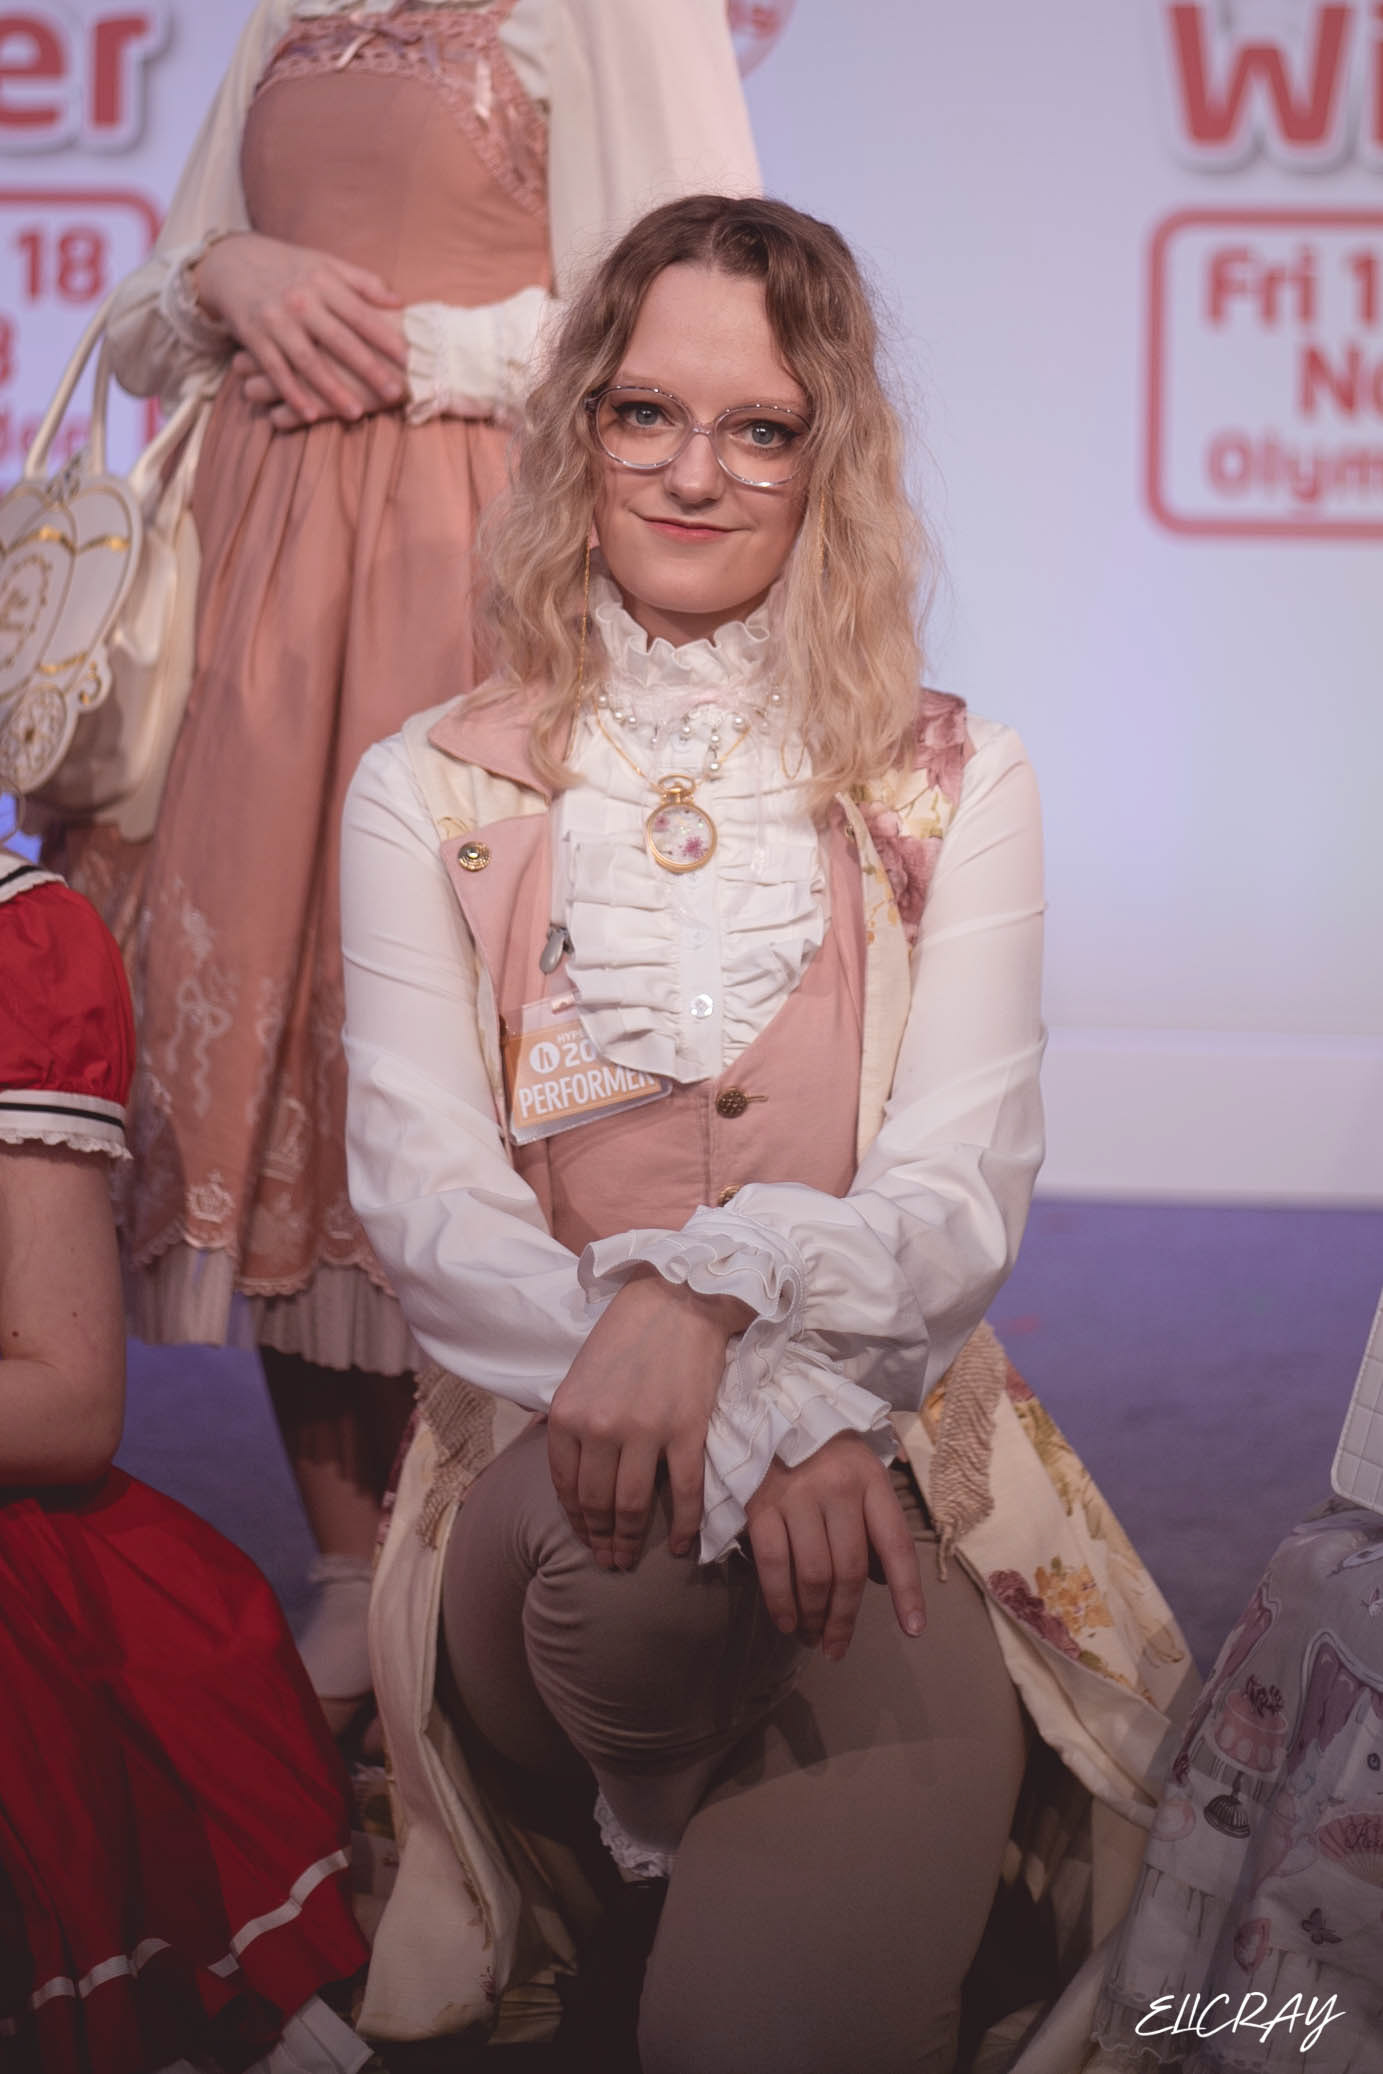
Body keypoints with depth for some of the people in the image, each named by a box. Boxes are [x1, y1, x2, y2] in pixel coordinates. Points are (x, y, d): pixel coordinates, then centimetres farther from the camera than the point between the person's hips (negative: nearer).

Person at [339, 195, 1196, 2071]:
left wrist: (713, 1282, -28)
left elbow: (962, 1202, -4)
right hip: (547, 1461, 3)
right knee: (635, 1512, -37)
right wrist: (759, 1426, -22)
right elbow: (423, 1203, -5)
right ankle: (666, 1849, -9)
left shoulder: (955, 788, 7)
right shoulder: (427, 795, 7)